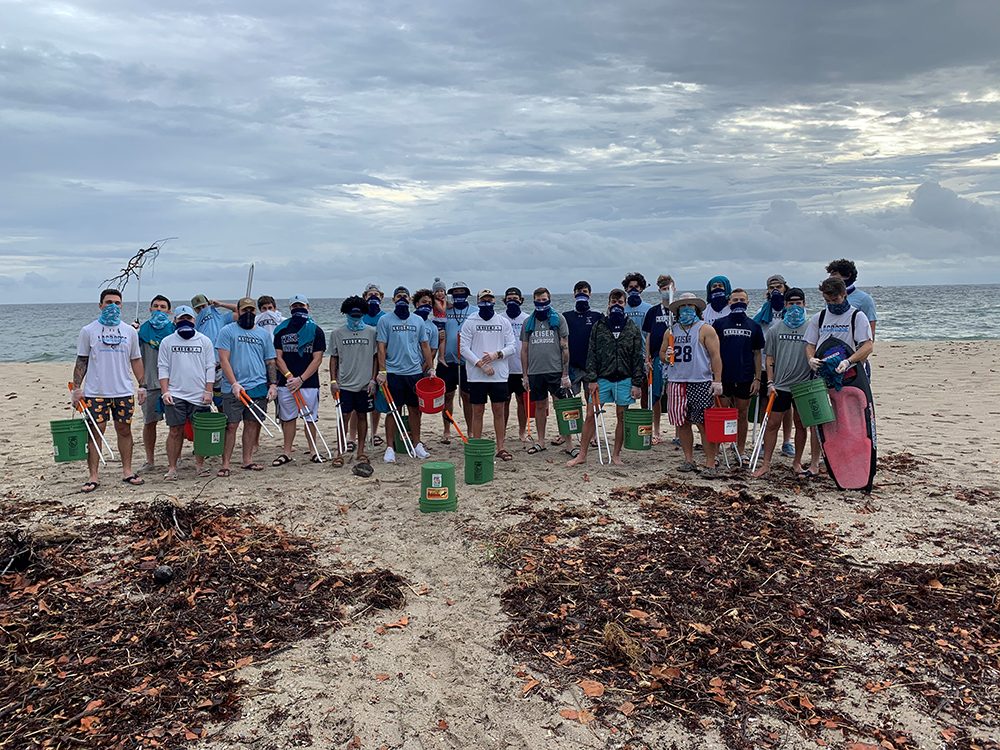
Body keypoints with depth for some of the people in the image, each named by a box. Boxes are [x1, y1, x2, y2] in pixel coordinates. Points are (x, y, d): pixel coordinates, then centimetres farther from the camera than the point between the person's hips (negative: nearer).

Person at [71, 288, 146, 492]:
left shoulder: (130, 331, 8)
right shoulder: (88, 331, 2)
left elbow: (136, 360, 12)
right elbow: (81, 361, 3)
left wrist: (142, 385, 5)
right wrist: (77, 387, -4)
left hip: (124, 391, 2)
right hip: (95, 392, -2)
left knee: (124, 430, 8)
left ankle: (127, 471, 18)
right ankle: (93, 476, 6)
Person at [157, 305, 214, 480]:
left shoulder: (204, 341, 7)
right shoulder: (167, 342, 7)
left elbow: (210, 368, 5)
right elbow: (162, 368, 4)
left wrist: (208, 391, -2)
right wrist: (165, 392, -5)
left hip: (199, 396, 1)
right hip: (175, 395, 0)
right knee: (175, 431, 1)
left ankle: (200, 464, 17)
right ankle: (172, 468, 8)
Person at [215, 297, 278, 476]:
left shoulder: (263, 334, 14)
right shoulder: (227, 331, 1)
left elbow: (270, 362, 15)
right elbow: (224, 360, -6)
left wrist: (273, 384, 3)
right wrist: (234, 383, -16)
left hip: (259, 388, 4)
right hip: (233, 389, -4)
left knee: (252, 424, 8)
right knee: (231, 425, -4)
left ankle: (247, 460, 18)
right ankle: (225, 464, 0)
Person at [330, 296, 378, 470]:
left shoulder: (371, 332, 2)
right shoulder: (338, 333, 3)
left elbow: (376, 357, 5)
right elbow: (334, 358, 8)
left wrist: (373, 380, -2)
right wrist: (333, 380, 0)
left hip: (365, 384, 0)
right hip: (345, 383, 0)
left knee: (362, 416, 8)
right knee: (344, 416, -1)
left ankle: (361, 452, 16)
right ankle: (340, 451, 12)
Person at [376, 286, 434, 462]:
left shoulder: (418, 321, 10)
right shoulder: (385, 320, 0)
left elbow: (425, 346, 12)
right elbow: (381, 347, -4)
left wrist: (430, 368, 5)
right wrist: (382, 371, -11)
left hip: (415, 371, 3)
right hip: (393, 373, -3)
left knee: (415, 409, 10)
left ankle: (416, 444, 22)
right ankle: (389, 448, 8)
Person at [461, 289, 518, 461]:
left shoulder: (503, 322, 7)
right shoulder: (470, 322, 1)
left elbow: (512, 346, 4)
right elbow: (464, 348, -4)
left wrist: (497, 354, -14)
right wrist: (481, 364, -13)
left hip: (499, 374, 1)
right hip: (476, 375, -1)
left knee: (499, 411, 5)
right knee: (478, 411, 5)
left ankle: (501, 447, 12)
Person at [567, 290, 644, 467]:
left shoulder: (633, 329, 3)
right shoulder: (599, 326, 3)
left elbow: (638, 358, 2)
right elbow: (592, 354, 2)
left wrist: (637, 384, -3)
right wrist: (591, 379, -6)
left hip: (624, 379, 0)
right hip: (602, 378, 0)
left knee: (622, 417, 7)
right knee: (590, 416, -1)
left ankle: (616, 454, 20)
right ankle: (582, 455, 7)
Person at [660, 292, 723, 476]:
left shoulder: (705, 330, 0)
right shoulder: (671, 331, 15)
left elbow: (715, 356, -5)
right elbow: (661, 352, 21)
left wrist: (717, 381, -13)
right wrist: (665, 356, -3)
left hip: (701, 383, -5)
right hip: (676, 383, 5)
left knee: (705, 424, -6)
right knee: (682, 423, 9)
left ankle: (710, 464, -1)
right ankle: (689, 460, 21)